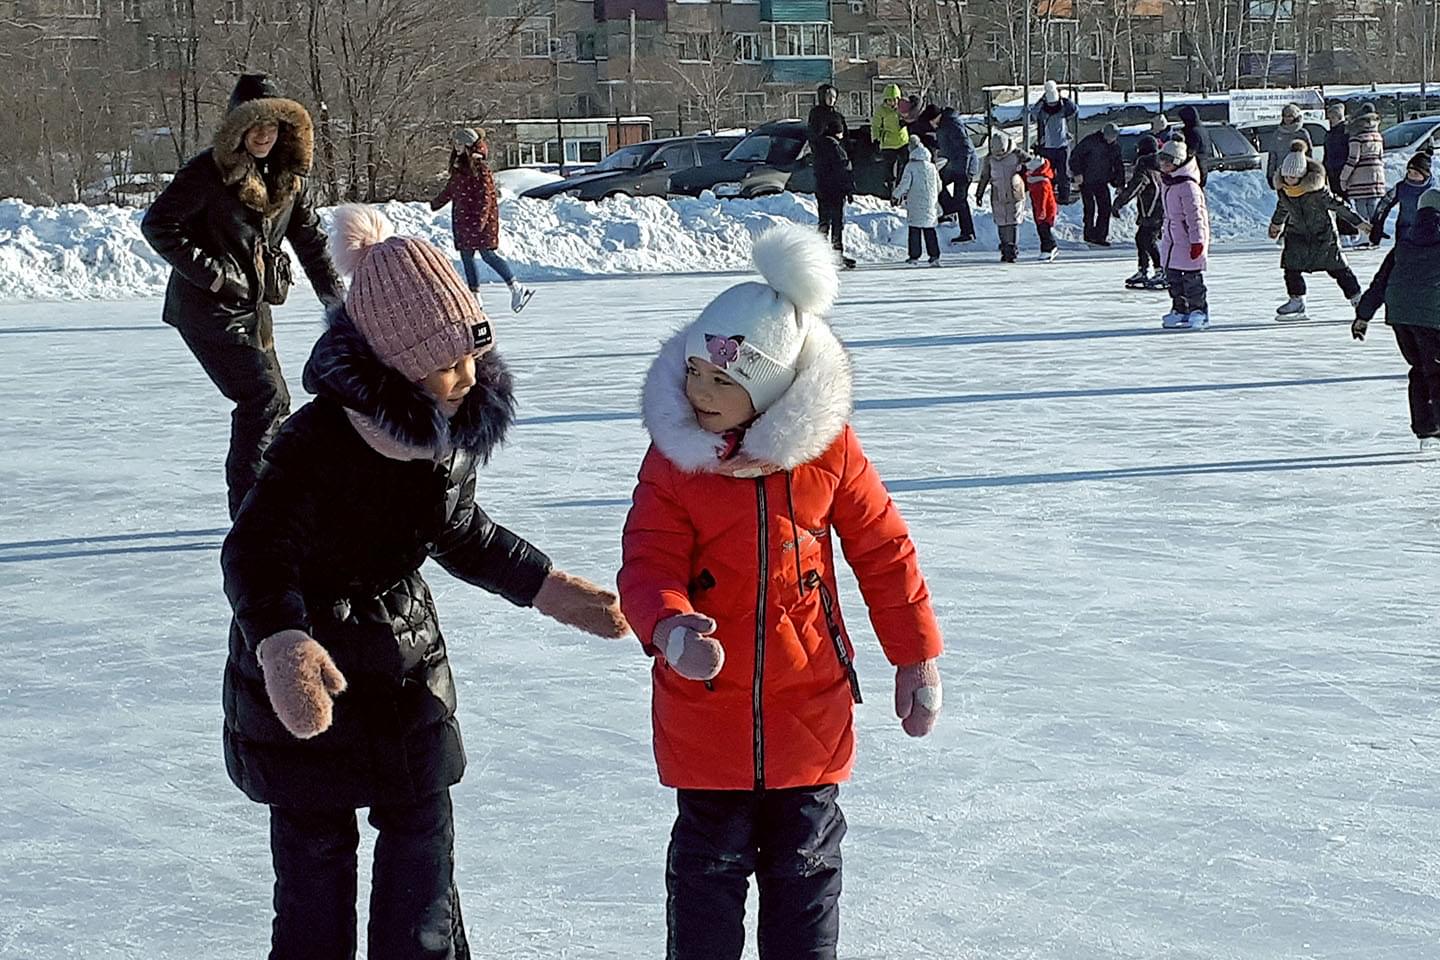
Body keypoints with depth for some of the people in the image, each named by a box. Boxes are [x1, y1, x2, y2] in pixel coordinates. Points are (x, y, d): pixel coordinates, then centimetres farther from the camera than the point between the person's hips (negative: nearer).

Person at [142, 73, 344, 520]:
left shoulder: (288, 174, 6)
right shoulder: (210, 170, -14)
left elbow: (311, 239, 15)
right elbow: (156, 224, -14)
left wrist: (337, 302, 11)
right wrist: (211, 274, -16)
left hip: (253, 305, 7)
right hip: (209, 309, -7)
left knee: (266, 406, 10)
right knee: (266, 399, -14)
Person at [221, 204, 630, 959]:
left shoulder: (457, 425, -6)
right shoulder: (319, 441, -28)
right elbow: (255, 551, -34)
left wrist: (549, 589, 12)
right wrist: (280, 644, -51)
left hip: (407, 656, 6)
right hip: (306, 671, -6)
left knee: (424, 835, 15)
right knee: (316, 850, 5)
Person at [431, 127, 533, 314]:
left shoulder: (479, 166, -13)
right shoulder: (458, 165, 13)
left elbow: (486, 195, -17)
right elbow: (451, 189, 29)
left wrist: (480, 218, -24)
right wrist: (436, 203, 41)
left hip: (479, 220, -9)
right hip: (462, 219, 9)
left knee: (488, 255, -10)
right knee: (466, 257, 7)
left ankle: (517, 288, -5)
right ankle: (475, 296, 13)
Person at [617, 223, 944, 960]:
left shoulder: (825, 447, -8)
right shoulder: (673, 459, -8)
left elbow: (882, 551, 1)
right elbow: (648, 566, -14)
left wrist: (917, 658, 4)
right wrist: (671, 629, -37)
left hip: (810, 707, 1)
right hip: (705, 714, 0)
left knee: (805, 868, 13)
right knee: (709, 867, 10)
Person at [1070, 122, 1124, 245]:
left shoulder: (1115, 146, 3)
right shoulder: (1091, 141, -16)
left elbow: (1118, 165, 14)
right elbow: (1076, 155, -13)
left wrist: (1120, 183, 10)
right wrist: (1077, 173, -18)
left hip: (1102, 182, 5)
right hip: (1086, 181, -5)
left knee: (1105, 208, 1)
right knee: (1090, 207, -3)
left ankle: (1100, 236, 9)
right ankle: (1089, 234, 10)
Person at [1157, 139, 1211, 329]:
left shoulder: (1187, 185, -21)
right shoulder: (1165, 180, 8)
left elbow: (1194, 215, -22)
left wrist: (1197, 241, -22)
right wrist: (1165, 230, 24)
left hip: (1189, 237, -9)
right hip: (1172, 235, 9)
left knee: (1191, 276, -3)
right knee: (1172, 274, 11)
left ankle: (1198, 311, 6)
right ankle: (1179, 309, 20)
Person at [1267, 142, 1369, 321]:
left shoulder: (1316, 188, -27)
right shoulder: (1283, 188, -10)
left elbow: (1337, 205, -19)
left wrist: (1358, 222, -16)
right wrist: (1276, 223, 29)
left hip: (1323, 233, -4)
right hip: (1297, 232, 4)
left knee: (1337, 267, 0)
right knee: (1291, 265, -10)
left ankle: (1356, 298, 14)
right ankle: (1297, 302, 0)